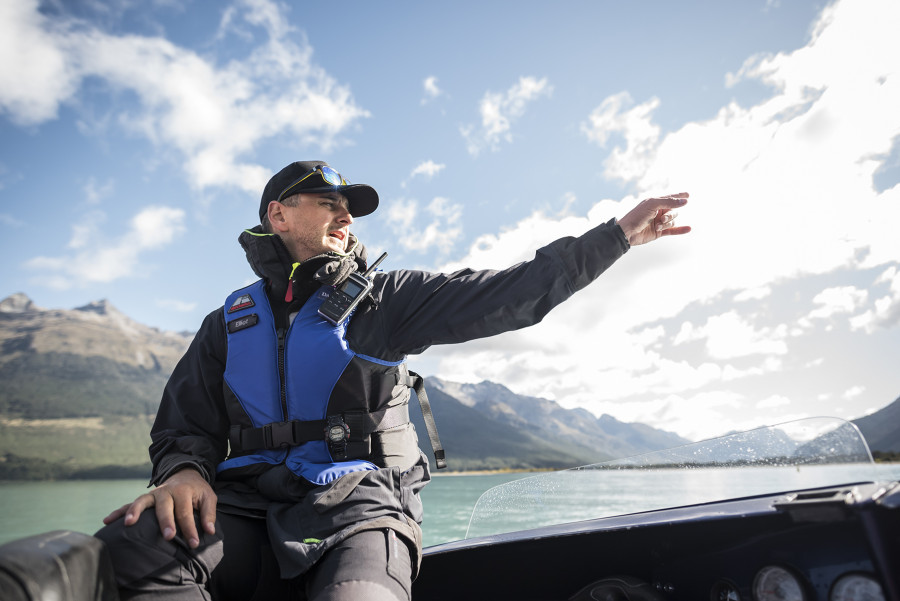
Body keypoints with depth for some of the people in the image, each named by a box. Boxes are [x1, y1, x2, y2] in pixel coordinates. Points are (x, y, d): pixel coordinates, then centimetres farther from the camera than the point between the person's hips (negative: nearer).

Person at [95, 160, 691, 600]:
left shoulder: (385, 300, 8)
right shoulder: (230, 322, 17)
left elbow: (512, 291, 2)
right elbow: (186, 422, 15)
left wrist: (620, 233, 0)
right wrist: (183, 470, -9)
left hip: (361, 502, -2)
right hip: (253, 505, 3)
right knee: (127, 549, -26)